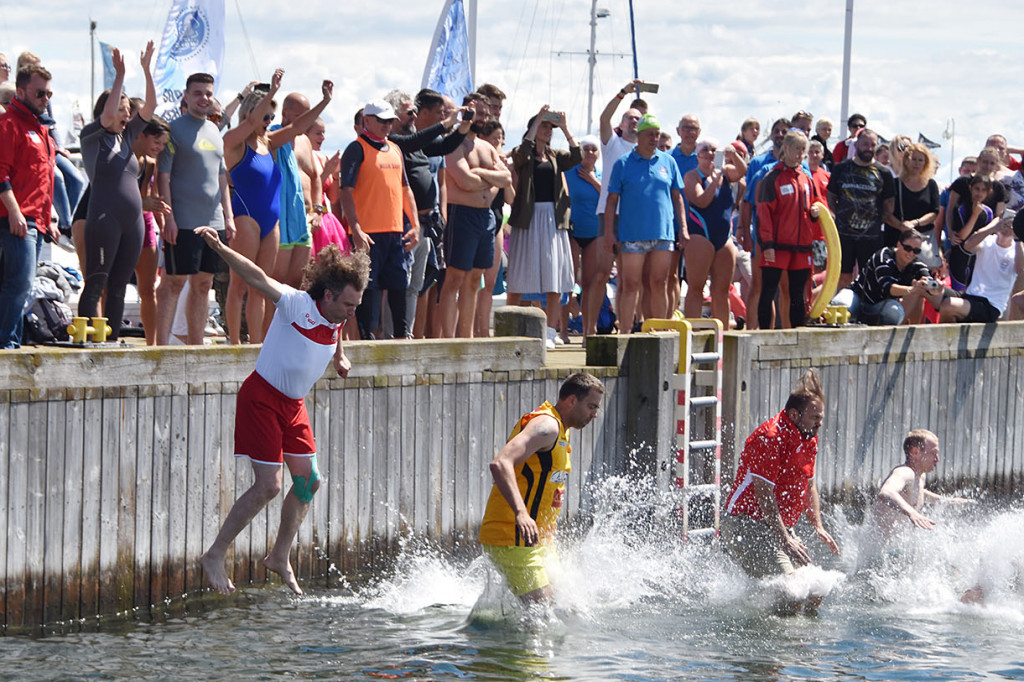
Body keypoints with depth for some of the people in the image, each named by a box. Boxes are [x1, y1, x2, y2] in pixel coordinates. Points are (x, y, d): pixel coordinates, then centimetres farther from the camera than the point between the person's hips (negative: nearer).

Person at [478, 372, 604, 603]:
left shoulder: (558, 430, 18)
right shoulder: (546, 425, -15)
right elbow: (500, 464, -30)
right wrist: (520, 514, -42)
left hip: (535, 542, 10)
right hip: (513, 541, -10)